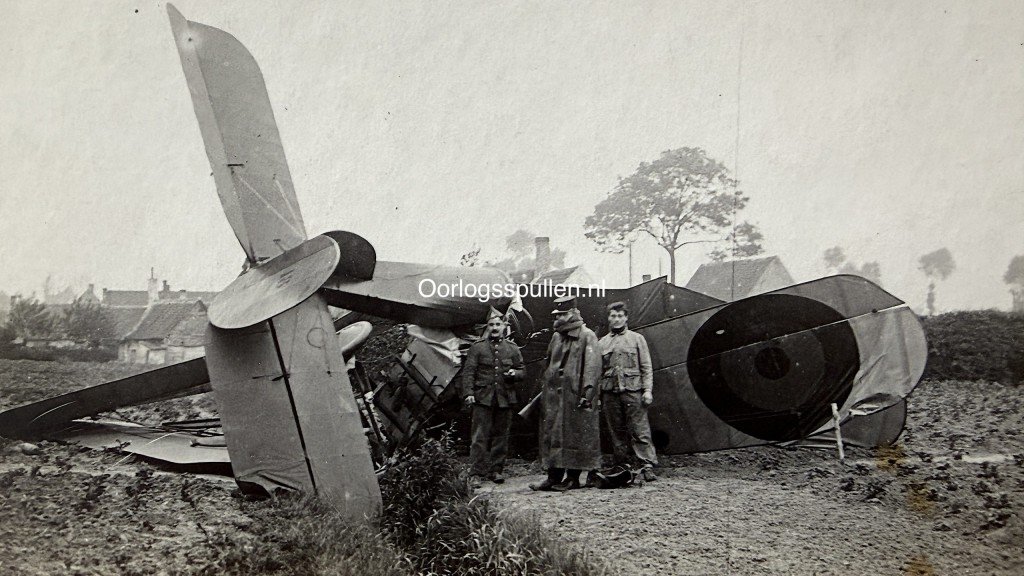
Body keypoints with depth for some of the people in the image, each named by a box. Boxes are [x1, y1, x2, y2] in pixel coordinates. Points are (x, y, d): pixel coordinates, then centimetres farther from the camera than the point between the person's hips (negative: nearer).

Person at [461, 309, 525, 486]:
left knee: (501, 436, 8)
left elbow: (523, 372, 16)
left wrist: (514, 373, -7)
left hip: (505, 399, 3)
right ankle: (476, 473, -1)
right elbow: (468, 372, -2)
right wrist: (468, 393, -13)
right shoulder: (477, 347, 3)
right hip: (483, 398, -3)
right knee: (480, 437, -4)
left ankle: (496, 470, 18)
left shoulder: (512, 349, 10)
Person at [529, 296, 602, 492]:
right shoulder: (557, 336, 16)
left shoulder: (587, 336, -5)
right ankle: (554, 477, 11)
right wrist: (544, 387, 17)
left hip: (574, 394, -7)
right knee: (552, 434, 5)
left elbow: (592, 364, -13)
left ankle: (573, 478, 7)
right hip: (554, 394, 7)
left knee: (575, 435, -1)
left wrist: (588, 391, -22)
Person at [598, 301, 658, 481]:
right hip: (610, 392, 3)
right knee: (616, 432, 5)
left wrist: (647, 390, -5)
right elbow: (598, 370, 15)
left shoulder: (637, 339, 8)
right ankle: (623, 466, 11)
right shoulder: (602, 342, 14)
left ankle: (647, 466, -8)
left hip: (632, 391, -3)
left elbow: (646, 368, 5)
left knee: (639, 431, -7)